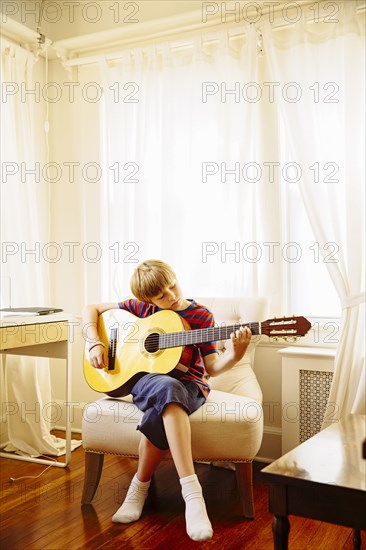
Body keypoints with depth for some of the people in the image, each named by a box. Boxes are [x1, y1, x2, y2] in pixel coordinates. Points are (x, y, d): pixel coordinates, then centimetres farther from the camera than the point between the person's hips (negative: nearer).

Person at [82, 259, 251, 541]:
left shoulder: (201, 315, 0)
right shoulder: (141, 306, 5)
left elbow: (212, 367, -3)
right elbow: (91, 310, 12)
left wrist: (235, 354, -24)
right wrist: (95, 343, -5)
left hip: (189, 384, -1)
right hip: (145, 378, 1)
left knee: (160, 414, -39)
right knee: (168, 388, -40)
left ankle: (140, 486, -17)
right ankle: (192, 492, -42)